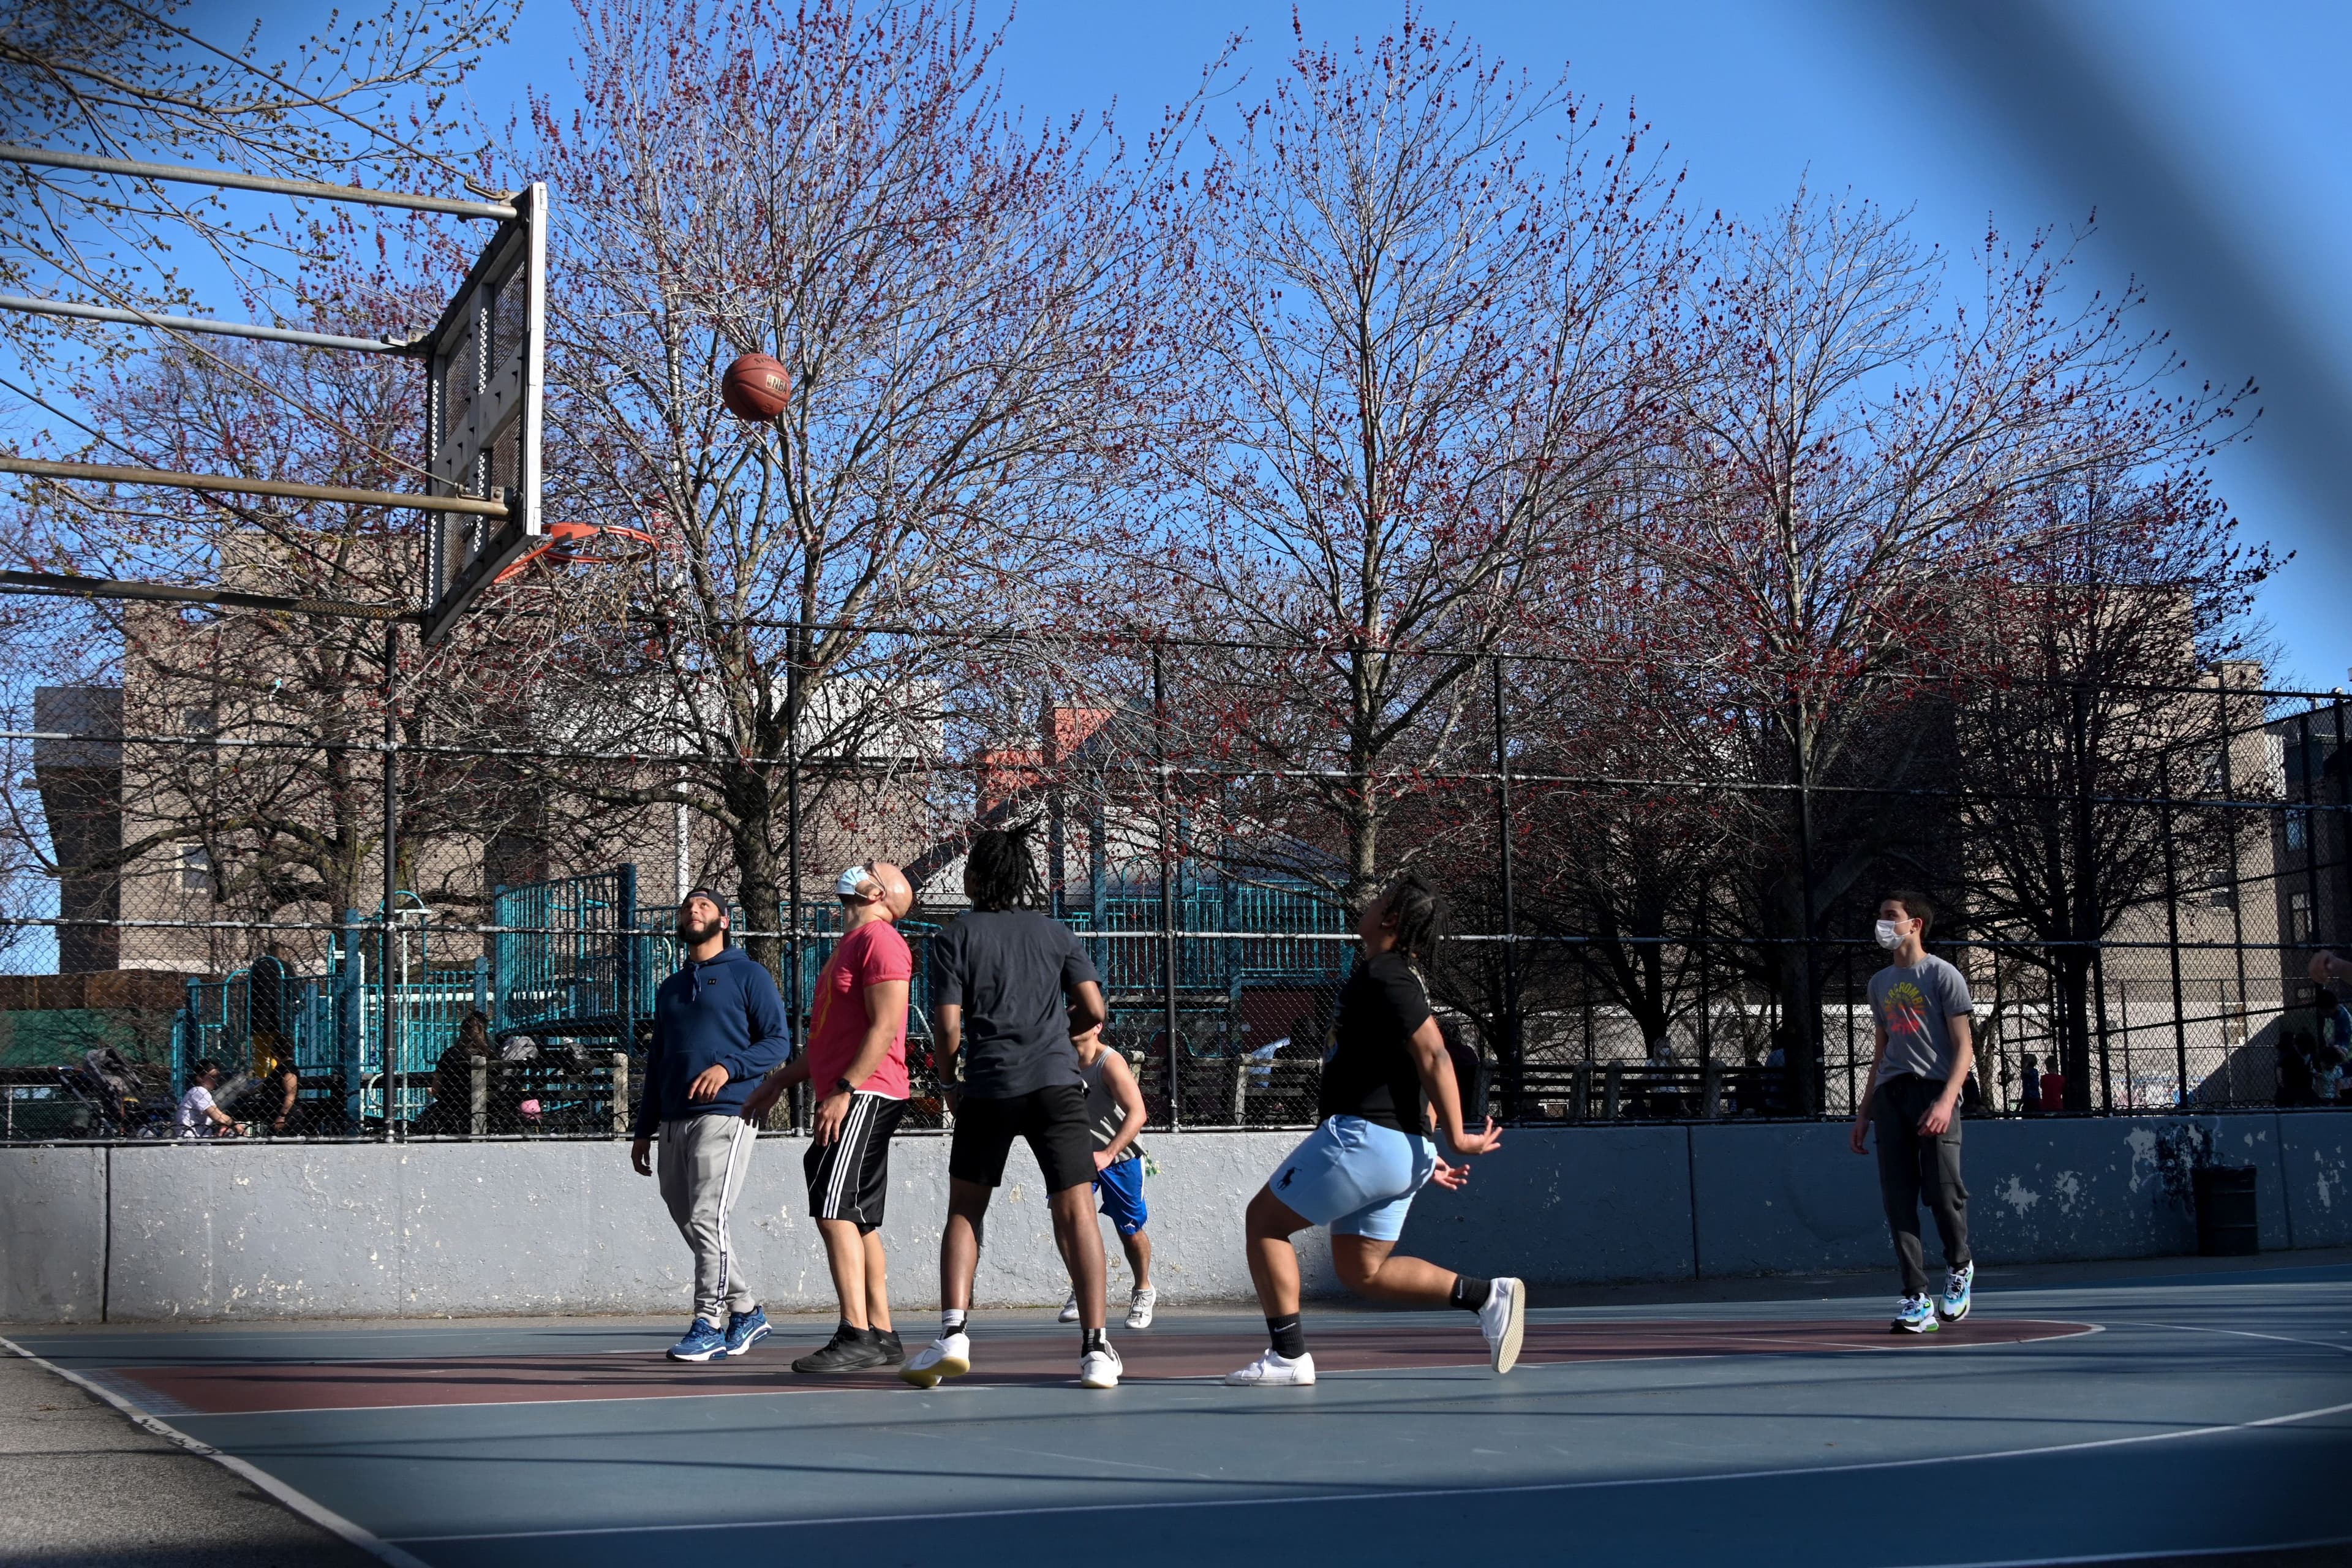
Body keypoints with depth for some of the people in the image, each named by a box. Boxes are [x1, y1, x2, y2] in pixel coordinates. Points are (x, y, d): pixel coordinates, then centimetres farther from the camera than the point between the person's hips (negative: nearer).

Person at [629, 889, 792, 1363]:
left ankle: (708, 1325, -10)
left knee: (707, 1218, -15)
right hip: (673, 1122, 7)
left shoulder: (748, 976, 4)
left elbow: (778, 1041, -3)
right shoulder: (670, 989, 23)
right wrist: (643, 1131, 19)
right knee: (687, 1221, 6)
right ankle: (747, 1311, 18)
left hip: (725, 1115, -7)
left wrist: (728, 1067, -19)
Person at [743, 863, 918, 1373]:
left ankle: (855, 1336, -19)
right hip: (849, 1098, 10)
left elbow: (885, 1025, -18)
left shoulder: (880, 939, -8)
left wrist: (846, 1090, -23)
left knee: (834, 1211, -16)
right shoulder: (851, 945, 23)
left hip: (866, 1096, -10)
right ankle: (881, 1335, 13)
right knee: (858, 1219, 10)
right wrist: (781, 1081, 28)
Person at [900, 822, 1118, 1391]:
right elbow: (1093, 1010, 5)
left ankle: (953, 1334, 0)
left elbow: (948, 1026, -2)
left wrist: (949, 1082, 14)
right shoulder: (1054, 931, 11)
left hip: (985, 1088, -1)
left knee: (964, 1211, 12)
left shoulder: (956, 936, 5)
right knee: (1075, 1211, -2)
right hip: (1055, 1083, 1)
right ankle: (1095, 1347, -9)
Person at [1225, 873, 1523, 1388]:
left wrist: (1457, 1138, -20)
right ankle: (1487, 1295, 0)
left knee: (1264, 1219, 2)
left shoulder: (1384, 976, -12)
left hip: (1362, 1134, -10)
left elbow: (1434, 1056, -20)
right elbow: (1424, 1066, 21)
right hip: (1401, 1145, 10)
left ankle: (1288, 1356, -2)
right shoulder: (1401, 978, 19)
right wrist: (1421, 1156, 21)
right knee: (1362, 1271, 12)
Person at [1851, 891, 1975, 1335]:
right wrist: (1864, 1111, 20)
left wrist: (1946, 1101, -18)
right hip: (1890, 1095, 6)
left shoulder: (1942, 975, 2)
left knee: (1942, 1191, -11)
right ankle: (1917, 1300, -2)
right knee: (1899, 1199, -3)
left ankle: (1959, 1266, 18)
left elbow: (1964, 1046, -4)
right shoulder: (1880, 983, 21)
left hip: (1934, 1090, -5)